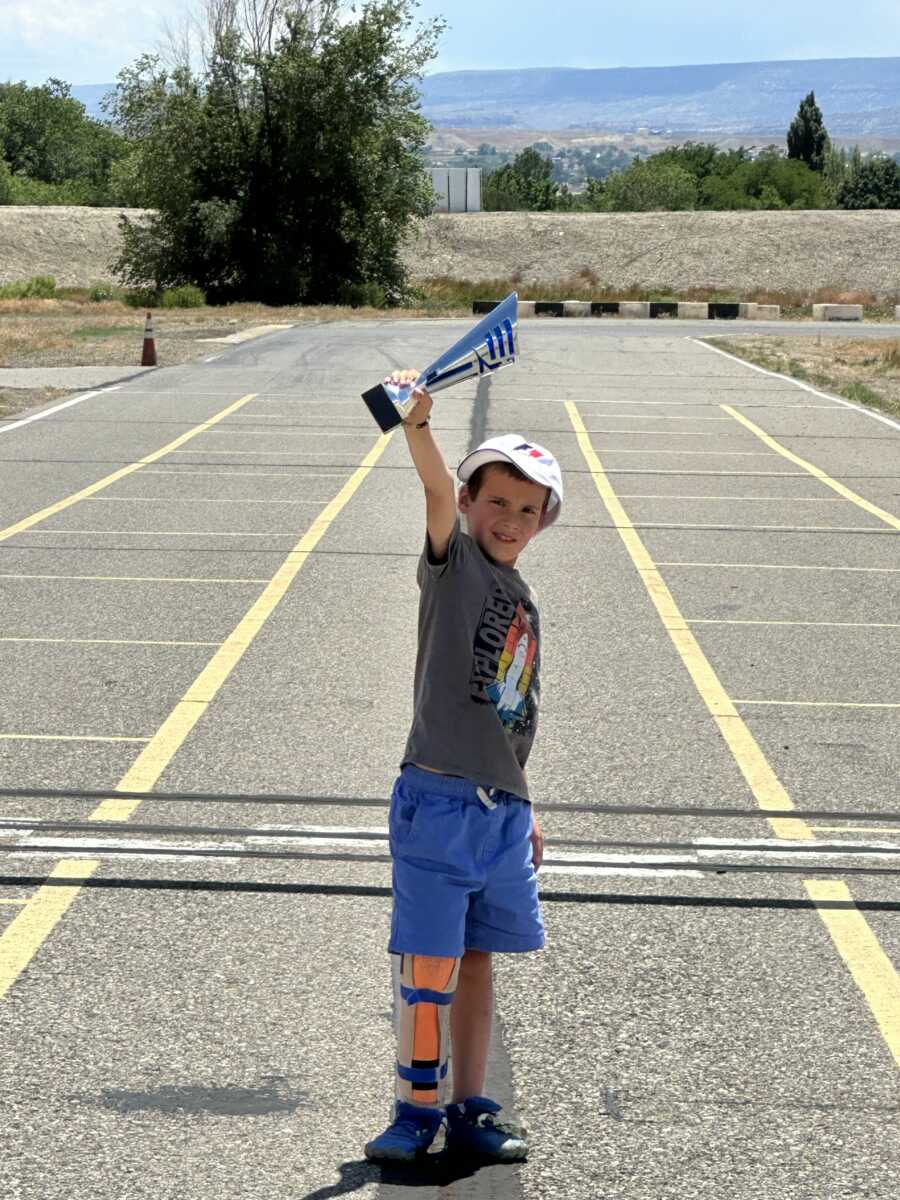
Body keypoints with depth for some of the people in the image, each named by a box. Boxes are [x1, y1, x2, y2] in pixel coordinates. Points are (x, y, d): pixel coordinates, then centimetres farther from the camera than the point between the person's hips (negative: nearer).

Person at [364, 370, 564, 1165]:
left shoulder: (525, 603, 16)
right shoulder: (454, 563, -2)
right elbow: (439, 486, -23)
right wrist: (417, 422, -41)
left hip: (503, 809, 6)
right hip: (437, 802, -6)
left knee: (476, 959, 13)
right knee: (428, 965, -2)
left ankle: (469, 1113, 22)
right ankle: (417, 1111, 11)